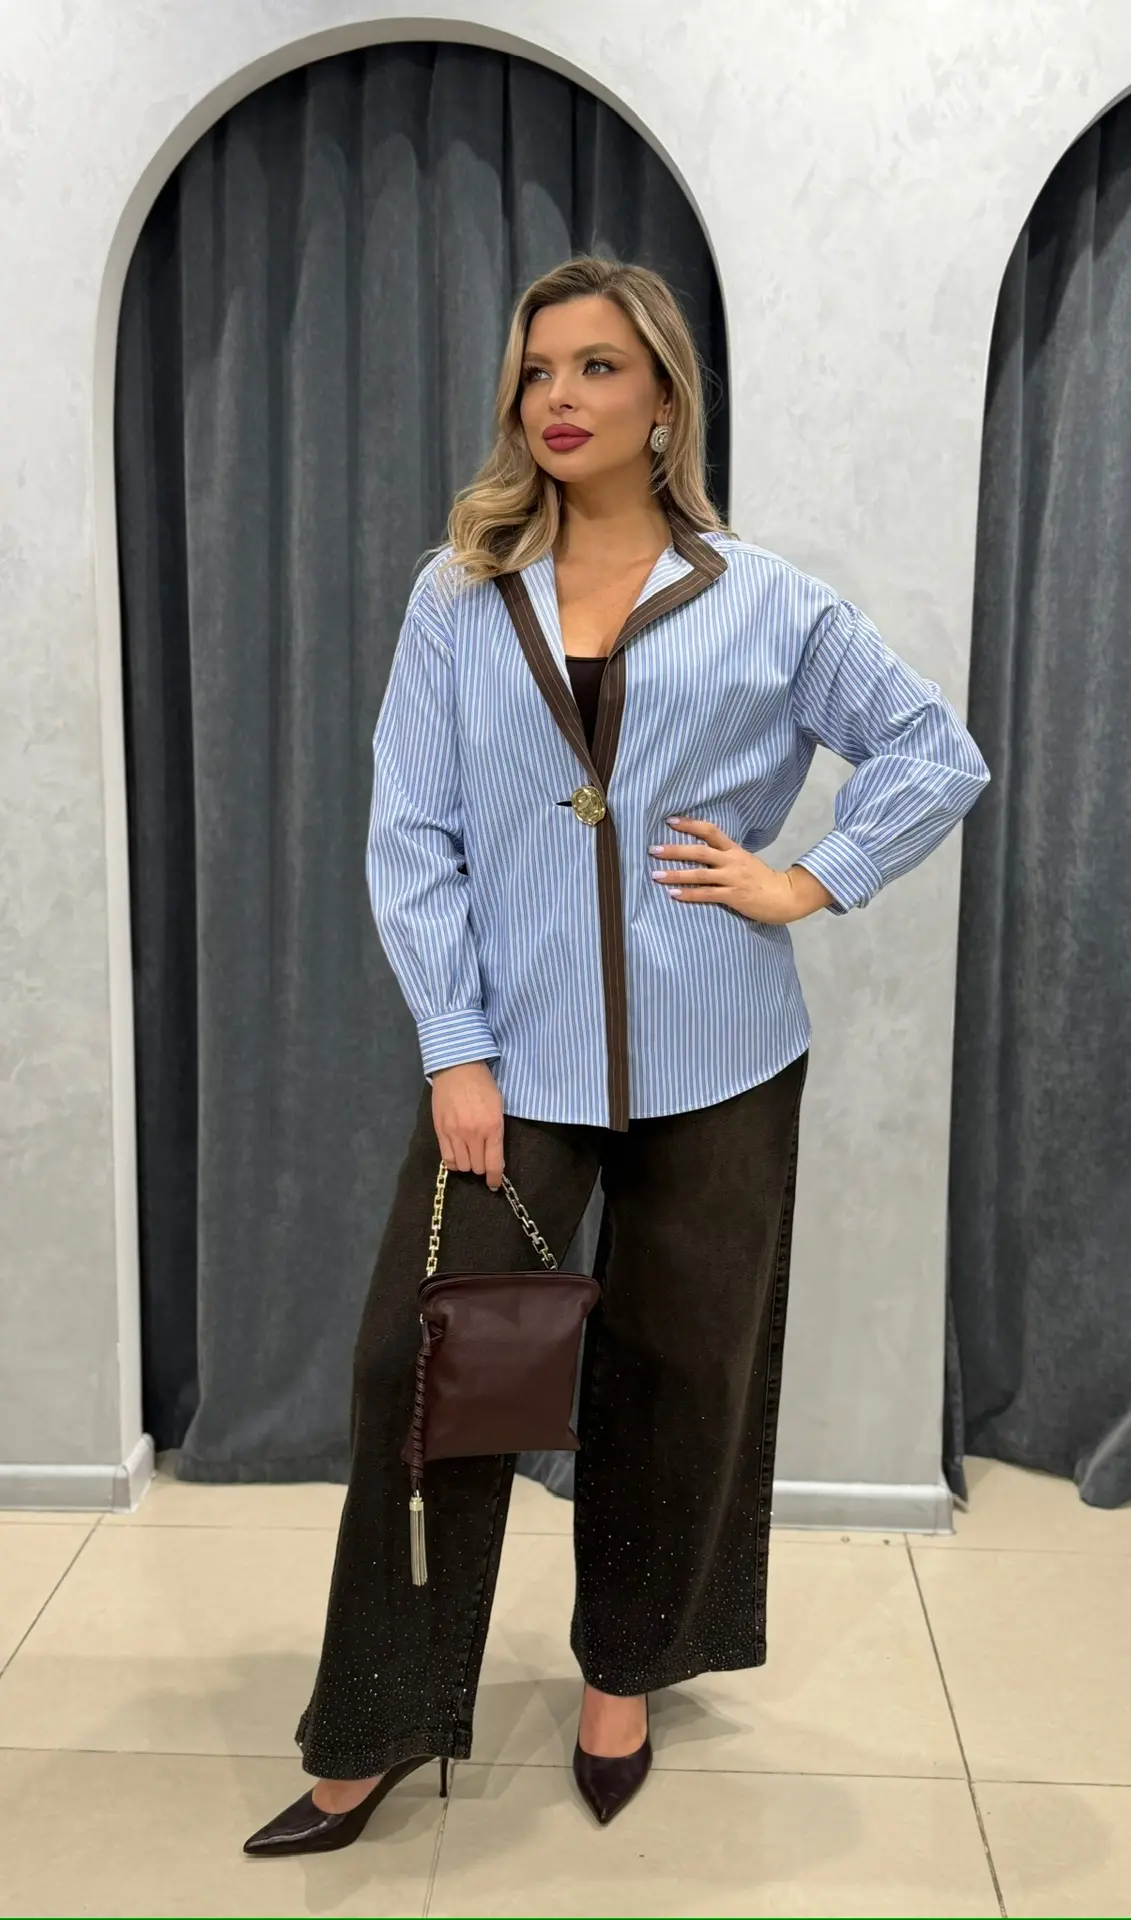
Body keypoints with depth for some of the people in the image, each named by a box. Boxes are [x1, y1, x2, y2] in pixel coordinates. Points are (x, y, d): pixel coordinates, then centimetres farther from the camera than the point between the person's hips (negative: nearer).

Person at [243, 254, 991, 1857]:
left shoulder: (763, 603, 3)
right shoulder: (459, 598, 4)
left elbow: (940, 752, 11)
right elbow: (411, 837, -1)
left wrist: (815, 882, -3)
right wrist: (455, 1052, -9)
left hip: (712, 1062, 0)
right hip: (509, 1054, 0)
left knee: (677, 1375, 11)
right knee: (419, 1362, -2)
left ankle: (624, 1676, 35)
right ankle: (378, 1729, 16)